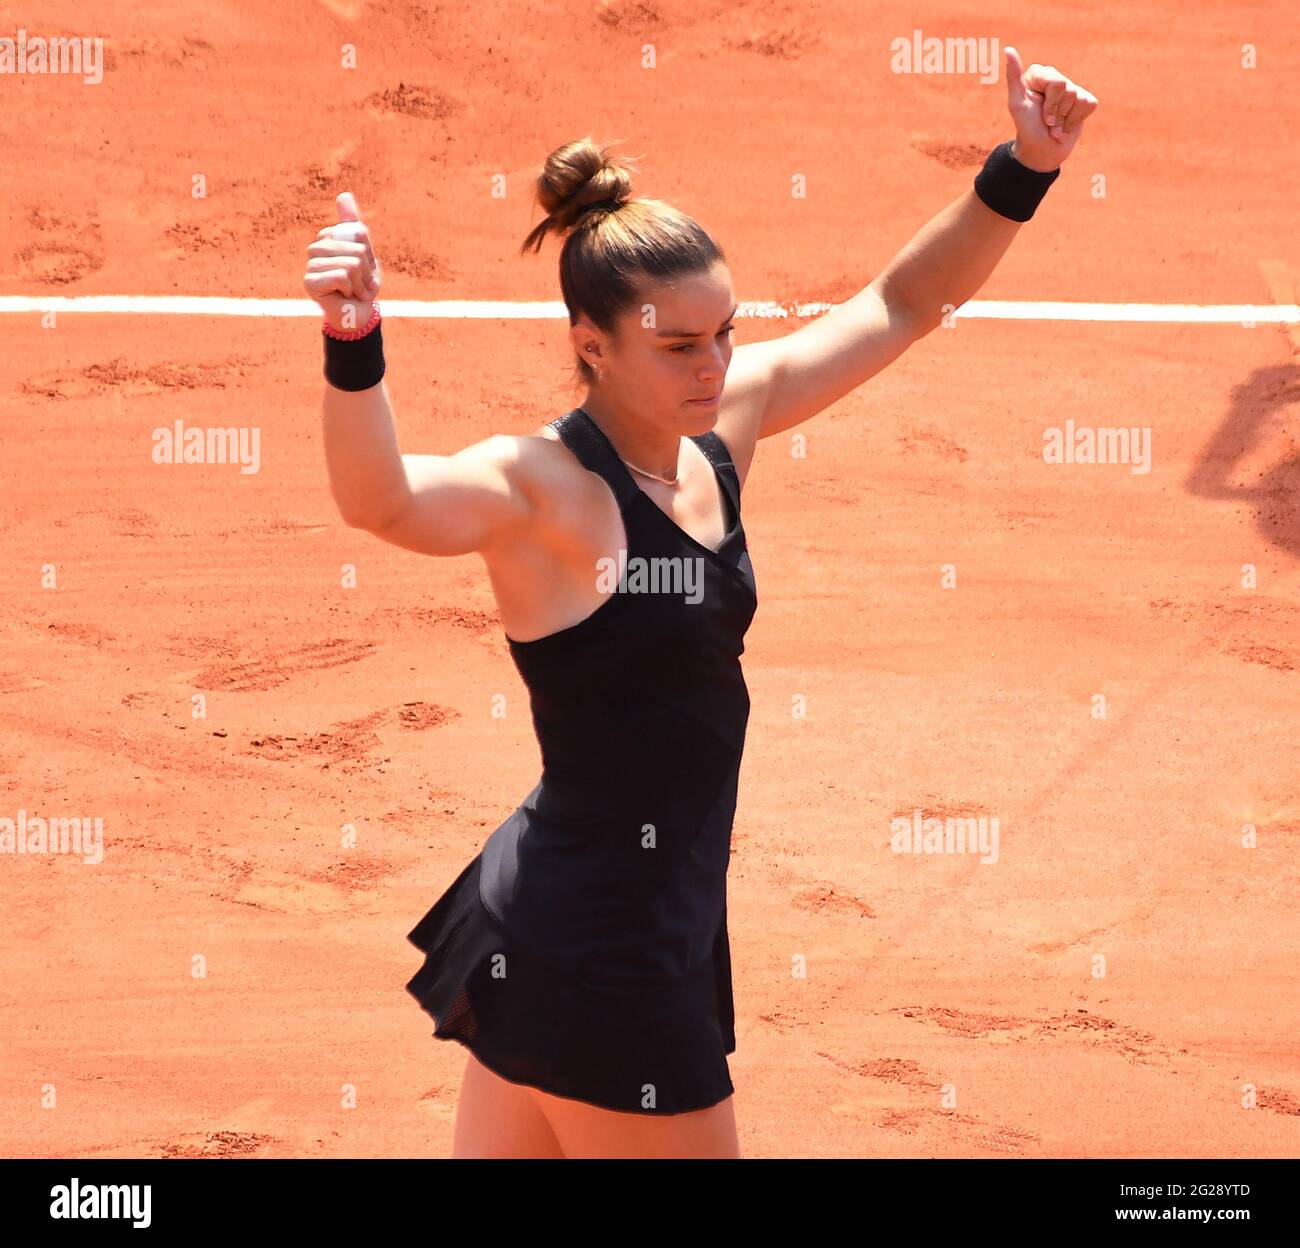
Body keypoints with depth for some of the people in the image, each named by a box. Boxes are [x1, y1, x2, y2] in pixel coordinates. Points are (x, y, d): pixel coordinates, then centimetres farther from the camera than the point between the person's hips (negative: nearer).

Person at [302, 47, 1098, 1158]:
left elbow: (900, 306, 12)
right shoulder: (540, 487, -20)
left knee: (508, 1146, 17)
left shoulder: (721, 424, 2)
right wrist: (354, 345, -58)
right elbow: (381, 500, -41)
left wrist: (1024, 172, 2)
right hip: (600, 954, -8)